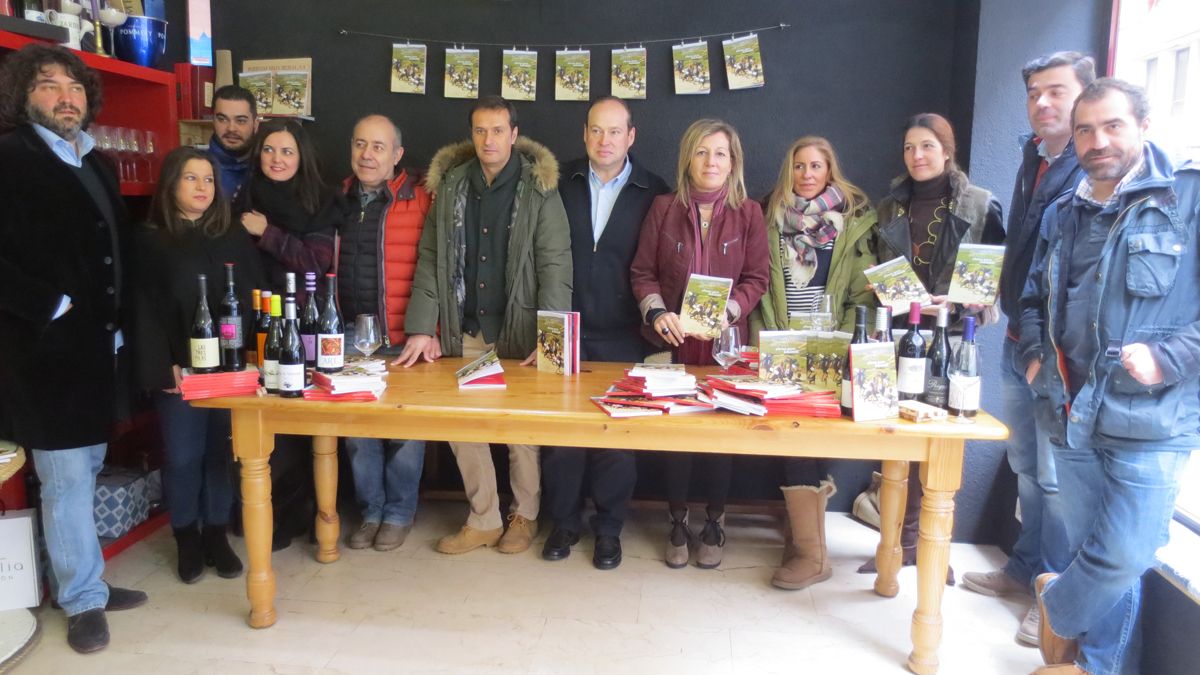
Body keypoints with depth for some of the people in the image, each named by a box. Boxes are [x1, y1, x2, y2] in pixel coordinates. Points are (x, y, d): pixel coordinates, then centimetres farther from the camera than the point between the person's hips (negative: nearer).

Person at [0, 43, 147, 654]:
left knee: (82, 473, 16)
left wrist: (117, 324, 11)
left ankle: (77, 580, 30)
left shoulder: (97, 164, 13)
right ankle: (84, 600, 16)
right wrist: (52, 307, -17)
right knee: (67, 479, 2)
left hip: (96, 344, 7)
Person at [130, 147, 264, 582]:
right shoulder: (149, 241, 4)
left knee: (223, 452, 5)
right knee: (183, 456, 2)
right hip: (179, 370, -2)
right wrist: (164, 366, -11)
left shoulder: (236, 239, 11)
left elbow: (254, 301, 7)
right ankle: (187, 539, 18)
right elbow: (144, 310, -2)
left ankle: (216, 535, 19)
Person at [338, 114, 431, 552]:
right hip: (349, 340, 5)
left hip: (402, 341, -4)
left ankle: (399, 512, 23)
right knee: (357, 431, 11)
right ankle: (371, 510, 28)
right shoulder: (338, 201, 10)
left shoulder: (419, 200, -6)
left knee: (404, 430, 5)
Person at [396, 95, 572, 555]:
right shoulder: (450, 185, 7)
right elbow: (429, 260, 4)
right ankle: (484, 520, 23)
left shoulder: (539, 189, -3)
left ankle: (524, 516, 26)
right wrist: (422, 328, -5)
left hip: (520, 332, -3)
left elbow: (555, 265, -9)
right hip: (464, 333, 4)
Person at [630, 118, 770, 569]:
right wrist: (656, 312, -14)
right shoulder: (664, 208, 3)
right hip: (673, 342, 1)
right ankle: (678, 524, 23)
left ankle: (714, 524, 24)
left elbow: (757, 278, 1)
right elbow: (642, 272, 3)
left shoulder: (748, 213, 2)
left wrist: (728, 309, -16)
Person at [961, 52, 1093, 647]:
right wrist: (999, 292, 9)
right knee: (1026, 469, 18)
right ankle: (1025, 569, 33)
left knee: (1057, 478, 1)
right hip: (1018, 342, 8)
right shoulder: (1033, 162, 13)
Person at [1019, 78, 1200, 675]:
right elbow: (1034, 300, 23)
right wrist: (1034, 354, 7)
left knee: (1123, 559, -2)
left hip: (1151, 423, -4)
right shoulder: (1062, 215, 11)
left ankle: (1057, 608, 27)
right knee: (1095, 554, 15)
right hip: (1072, 417, 5)